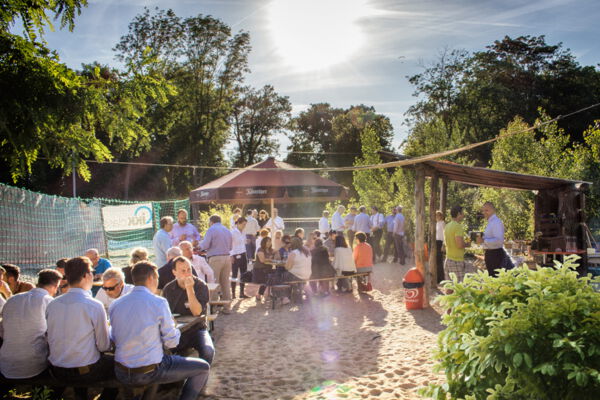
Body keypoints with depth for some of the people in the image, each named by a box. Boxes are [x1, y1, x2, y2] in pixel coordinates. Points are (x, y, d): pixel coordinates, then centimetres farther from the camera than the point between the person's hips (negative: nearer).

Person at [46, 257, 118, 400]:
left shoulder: (52, 304, -3)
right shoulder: (95, 306, -18)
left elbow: (50, 340, 9)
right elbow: (104, 346, -11)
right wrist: (106, 328, 9)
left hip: (57, 372, 6)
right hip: (86, 373, -5)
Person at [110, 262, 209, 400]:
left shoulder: (115, 305, 0)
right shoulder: (159, 303, -15)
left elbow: (114, 340, 10)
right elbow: (171, 342, -11)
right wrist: (174, 327, 10)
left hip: (121, 373, 6)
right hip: (149, 373, -6)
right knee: (203, 367, 9)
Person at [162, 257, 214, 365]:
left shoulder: (201, 286, -6)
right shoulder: (168, 289, 4)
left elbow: (197, 312, -16)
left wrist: (190, 289, -23)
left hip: (196, 329, -2)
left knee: (208, 351, -29)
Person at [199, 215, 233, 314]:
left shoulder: (211, 230, -4)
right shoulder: (227, 230, 17)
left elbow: (205, 245, -9)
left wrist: (199, 244, 11)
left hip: (215, 258, -6)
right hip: (227, 257, 6)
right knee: (225, 283, 11)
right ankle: (227, 307, 14)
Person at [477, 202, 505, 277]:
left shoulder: (496, 222, -17)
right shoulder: (490, 222, 15)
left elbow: (499, 240, -27)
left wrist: (483, 241, -26)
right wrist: (481, 239, 9)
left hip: (495, 254, -10)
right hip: (490, 253, 10)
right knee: (491, 277, 18)